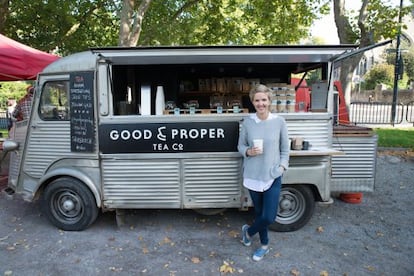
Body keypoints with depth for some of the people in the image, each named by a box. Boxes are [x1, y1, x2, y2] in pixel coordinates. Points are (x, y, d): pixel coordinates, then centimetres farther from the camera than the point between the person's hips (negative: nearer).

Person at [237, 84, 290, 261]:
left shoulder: (279, 121, -5)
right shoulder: (247, 122, -3)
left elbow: (285, 149, 4)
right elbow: (240, 146, 5)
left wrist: (282, 166, -7)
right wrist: (248, 151, -15)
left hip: (273, 175, -1)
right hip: (253, 174, 1)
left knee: (269, 217, -4)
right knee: (259, 212, 14)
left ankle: (248, 231, 29)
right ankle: (264, 245, 38)